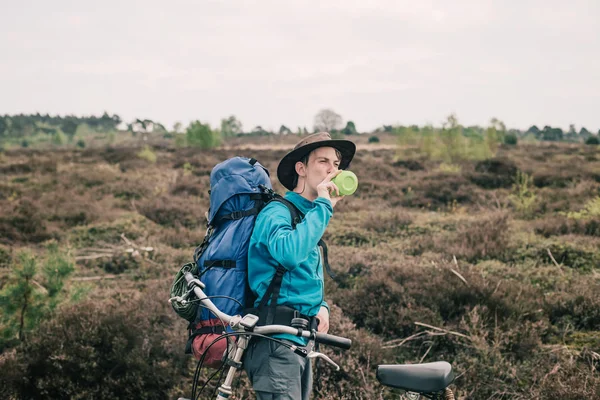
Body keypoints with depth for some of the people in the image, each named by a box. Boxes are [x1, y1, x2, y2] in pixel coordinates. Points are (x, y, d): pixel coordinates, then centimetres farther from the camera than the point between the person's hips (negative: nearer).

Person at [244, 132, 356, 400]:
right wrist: (324, 206, -20)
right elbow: (289, 253, -32)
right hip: (276, 341, -9)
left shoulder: (309, 216, 20)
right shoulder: (276, 212, -9)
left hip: (299, 342, 10)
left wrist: (322, 306, 7)